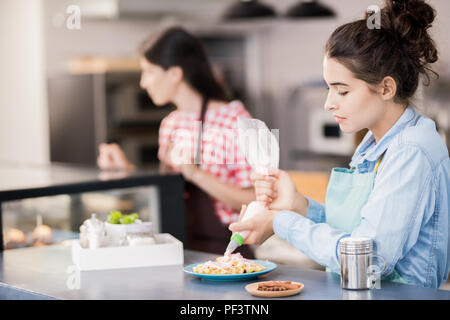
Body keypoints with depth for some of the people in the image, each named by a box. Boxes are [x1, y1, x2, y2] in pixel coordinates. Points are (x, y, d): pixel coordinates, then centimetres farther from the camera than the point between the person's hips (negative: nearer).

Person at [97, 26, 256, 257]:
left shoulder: (234, 119, -10)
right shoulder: (170, 124, 14)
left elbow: (255, 202, -15)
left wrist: (196, 174, -23)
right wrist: (125, 168, 12)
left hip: (223, 254, -6)